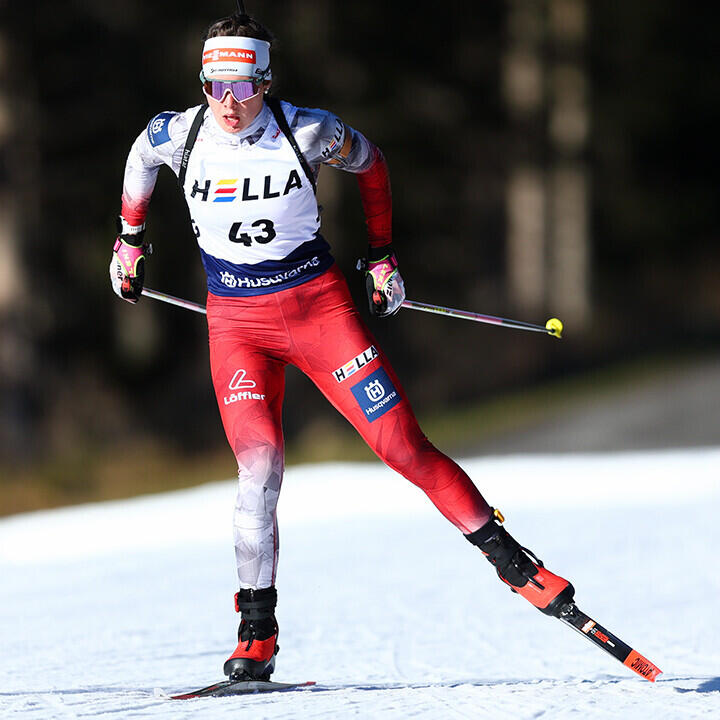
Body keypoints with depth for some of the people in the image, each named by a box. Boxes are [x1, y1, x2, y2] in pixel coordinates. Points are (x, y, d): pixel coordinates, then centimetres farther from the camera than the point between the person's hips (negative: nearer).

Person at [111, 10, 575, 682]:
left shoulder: (307, 132, -14)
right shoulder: (180, 134, -10)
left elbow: (369, 163, 7)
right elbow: (141, 158, 15)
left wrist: (382, 257, 7)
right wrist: (129, 238, 22)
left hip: (318, 304, 0)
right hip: (237, 321, 0)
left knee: (402, 446, -8)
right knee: (259, 464, -18)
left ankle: (510, 560, 7)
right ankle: (256, 639, -9)